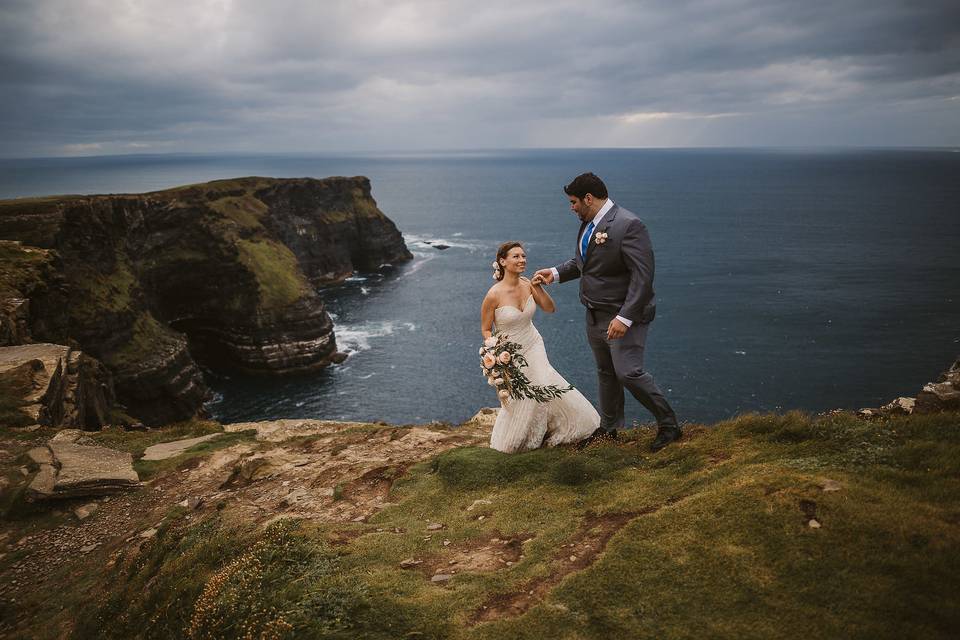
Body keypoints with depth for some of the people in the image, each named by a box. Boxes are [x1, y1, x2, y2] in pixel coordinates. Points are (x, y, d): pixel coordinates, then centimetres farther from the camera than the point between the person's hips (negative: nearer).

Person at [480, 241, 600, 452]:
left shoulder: (527, 285, -10)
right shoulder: (494, 295, -23)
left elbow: (550, 309, -2)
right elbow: (485, 329, -11)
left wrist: (538, 288, -18)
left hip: (534, 347, 4)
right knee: (516, 402, 3)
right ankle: (509, 441, 32)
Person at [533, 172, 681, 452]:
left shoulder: (628, 225, -20)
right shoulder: (588, 223, 8)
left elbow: (643, 277, -24)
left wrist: (625, 318, -28)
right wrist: (556, 273, 10)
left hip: (623, 316, -9)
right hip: (595, 315, 9)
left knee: (628, 372, -13)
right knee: (606, 373, 18)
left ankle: (668, 425, 5)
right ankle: (608, 428, 33)